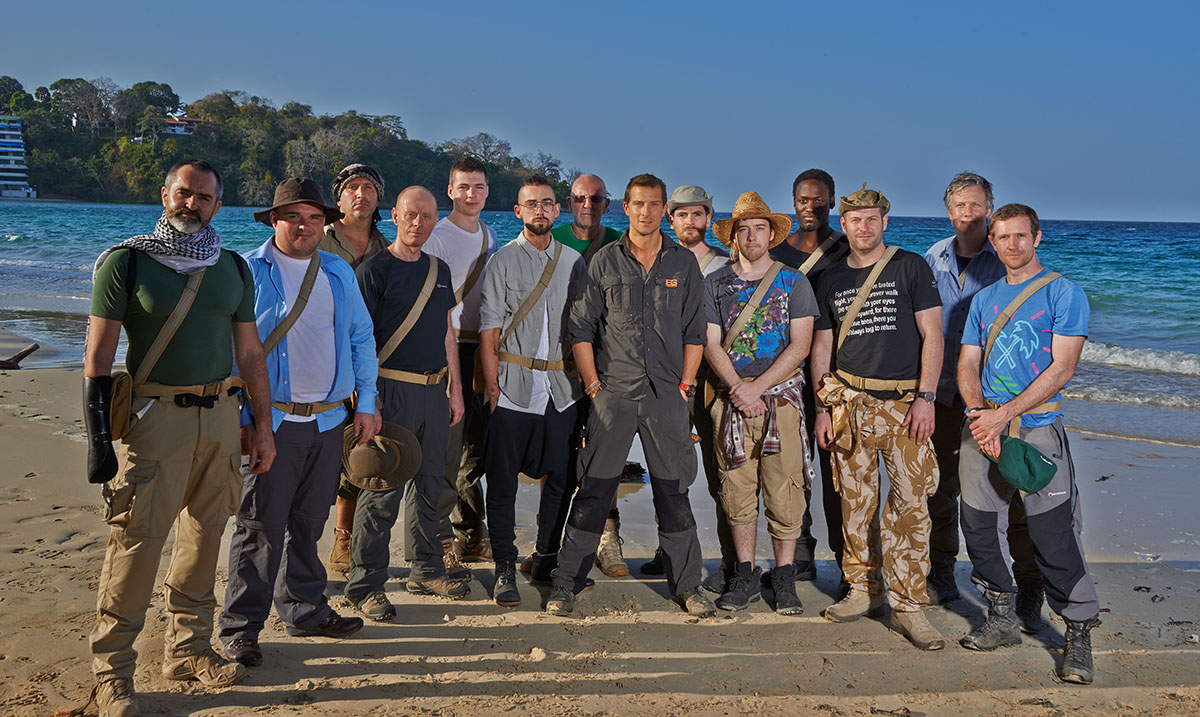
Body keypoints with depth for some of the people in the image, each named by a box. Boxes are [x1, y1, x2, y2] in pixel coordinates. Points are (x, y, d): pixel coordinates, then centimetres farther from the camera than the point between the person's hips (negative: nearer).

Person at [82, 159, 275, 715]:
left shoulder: (233, 269, 11)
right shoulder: (125, 262, -2)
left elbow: (249, 353, 15)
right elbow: (98, 356, -5)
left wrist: (264, 426, 12)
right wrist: (98, 438, -11)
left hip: (221, 414, 5)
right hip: (156, 414, -4)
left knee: (204, 536, 11)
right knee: (136, 540, -5)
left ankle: (189, 650, 25)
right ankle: (112, 671, 7)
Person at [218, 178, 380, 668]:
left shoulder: (339, 273, 12)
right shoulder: (247, 272, -3)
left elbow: (362, 339, 16)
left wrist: (366, 403, 10)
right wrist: (239, 418, -11)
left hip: (328, 421, 4)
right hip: (270, 420, -4)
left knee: (309, 523, 14)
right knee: (260, 527, 0)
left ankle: (304, 609, 29)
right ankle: (240, 627, 12)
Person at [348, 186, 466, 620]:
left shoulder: (439, 270, 14)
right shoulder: (374, 270, -5)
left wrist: (455, 389, 16)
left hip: (434, 390, 7)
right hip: (392, 388, -6)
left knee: (430, 481, 13)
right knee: (383, 488, -5)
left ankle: (427, 571, 25)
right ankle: (365, 585, 5)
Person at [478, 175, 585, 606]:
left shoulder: (573, 261, 11)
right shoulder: (503, 261, 1)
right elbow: (489, 328, -2)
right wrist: (491, 383, -9)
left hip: (562, 387, 3)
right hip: (514, 384, -3)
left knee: (562, 477, 7)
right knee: (503, 480, -1)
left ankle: (546, 558, 23)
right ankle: (505, 569, 9)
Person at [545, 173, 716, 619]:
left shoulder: (684, 263, 8)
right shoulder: (604, 262, 5)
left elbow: (695, 331, 9)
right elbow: (580, 328, 4)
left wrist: (685, 385, 1)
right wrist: (593, 384, -3)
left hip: (667, 396, 1)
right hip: (612, 393, -1)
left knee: (674, 491, 7)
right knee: (594, 490, 1)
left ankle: (687, 584, 18)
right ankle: (566, 582, 11)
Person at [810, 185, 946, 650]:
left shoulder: (911, 267, 3)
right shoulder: (831, 280, 13)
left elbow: (932, 336, -1)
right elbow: (822, 346, 16)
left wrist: (925, 397, -10)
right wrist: (822, 407, 8)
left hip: (903, 401, -3)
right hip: (850, 403, 3)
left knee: (909, 504, -6)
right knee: (856, 503, 6)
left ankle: (908, 605, 0)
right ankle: (863, 590, 20)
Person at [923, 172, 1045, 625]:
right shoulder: (933, 260, 8)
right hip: (942, 391, 4)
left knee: (1015, 490, -4)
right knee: (941, 486, 12)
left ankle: (1029, 592, 7)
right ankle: (942, 572, 30)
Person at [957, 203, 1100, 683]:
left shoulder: (1064, 294, -1)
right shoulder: (983, 299, 15)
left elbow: (1061, 368, -9)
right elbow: (967, 365, 11)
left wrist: (1002, 415, -15)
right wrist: (978, 414, -9)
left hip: (1038, 430, -5)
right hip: (982, 429, 5)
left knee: (1053, 536, -6)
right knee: (979, 527, 8)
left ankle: (1079, 635, 9)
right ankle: (1002, 620, 25)